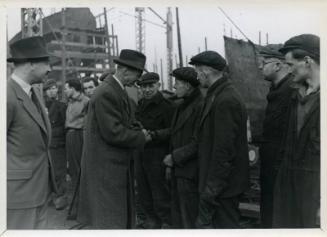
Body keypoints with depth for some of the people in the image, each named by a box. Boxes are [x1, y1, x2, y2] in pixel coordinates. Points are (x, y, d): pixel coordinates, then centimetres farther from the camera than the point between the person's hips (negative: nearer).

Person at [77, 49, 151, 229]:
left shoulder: (118, 90, 9)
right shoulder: (106, 93, -22)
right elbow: (113, 133, -25)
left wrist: (139, 131, -2)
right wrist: (141, 137, -13)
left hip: (115, 163, 10)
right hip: (105, 166, -10)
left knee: (121, 214, 19)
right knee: (108, 218, 2)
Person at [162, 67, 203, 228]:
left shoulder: (200, 106, -16)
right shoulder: (182, 106, 14)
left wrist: (175, 157, -15)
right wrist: (171, 164, 15)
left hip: (190, 172, -9)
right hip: (178, 170, 9)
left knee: (189, 220, 2)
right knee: (177, 216, 19)